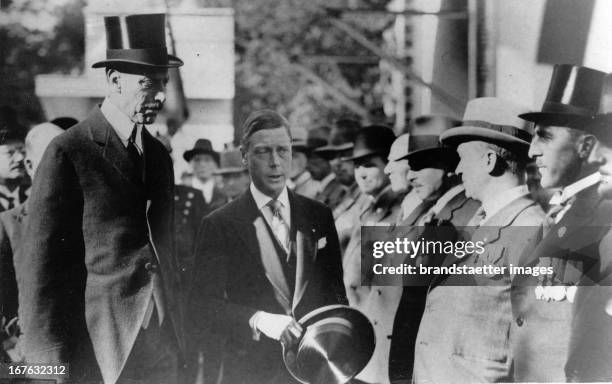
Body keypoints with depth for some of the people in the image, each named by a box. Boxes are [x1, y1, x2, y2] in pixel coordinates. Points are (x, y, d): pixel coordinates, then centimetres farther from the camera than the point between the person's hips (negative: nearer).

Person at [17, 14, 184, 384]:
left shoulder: (159, 155, 12)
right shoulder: (68, 153, -9)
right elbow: (39, 261, -10)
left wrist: (177, 333, 14)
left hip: (163, 344, 6)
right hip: (99, 348, -6)